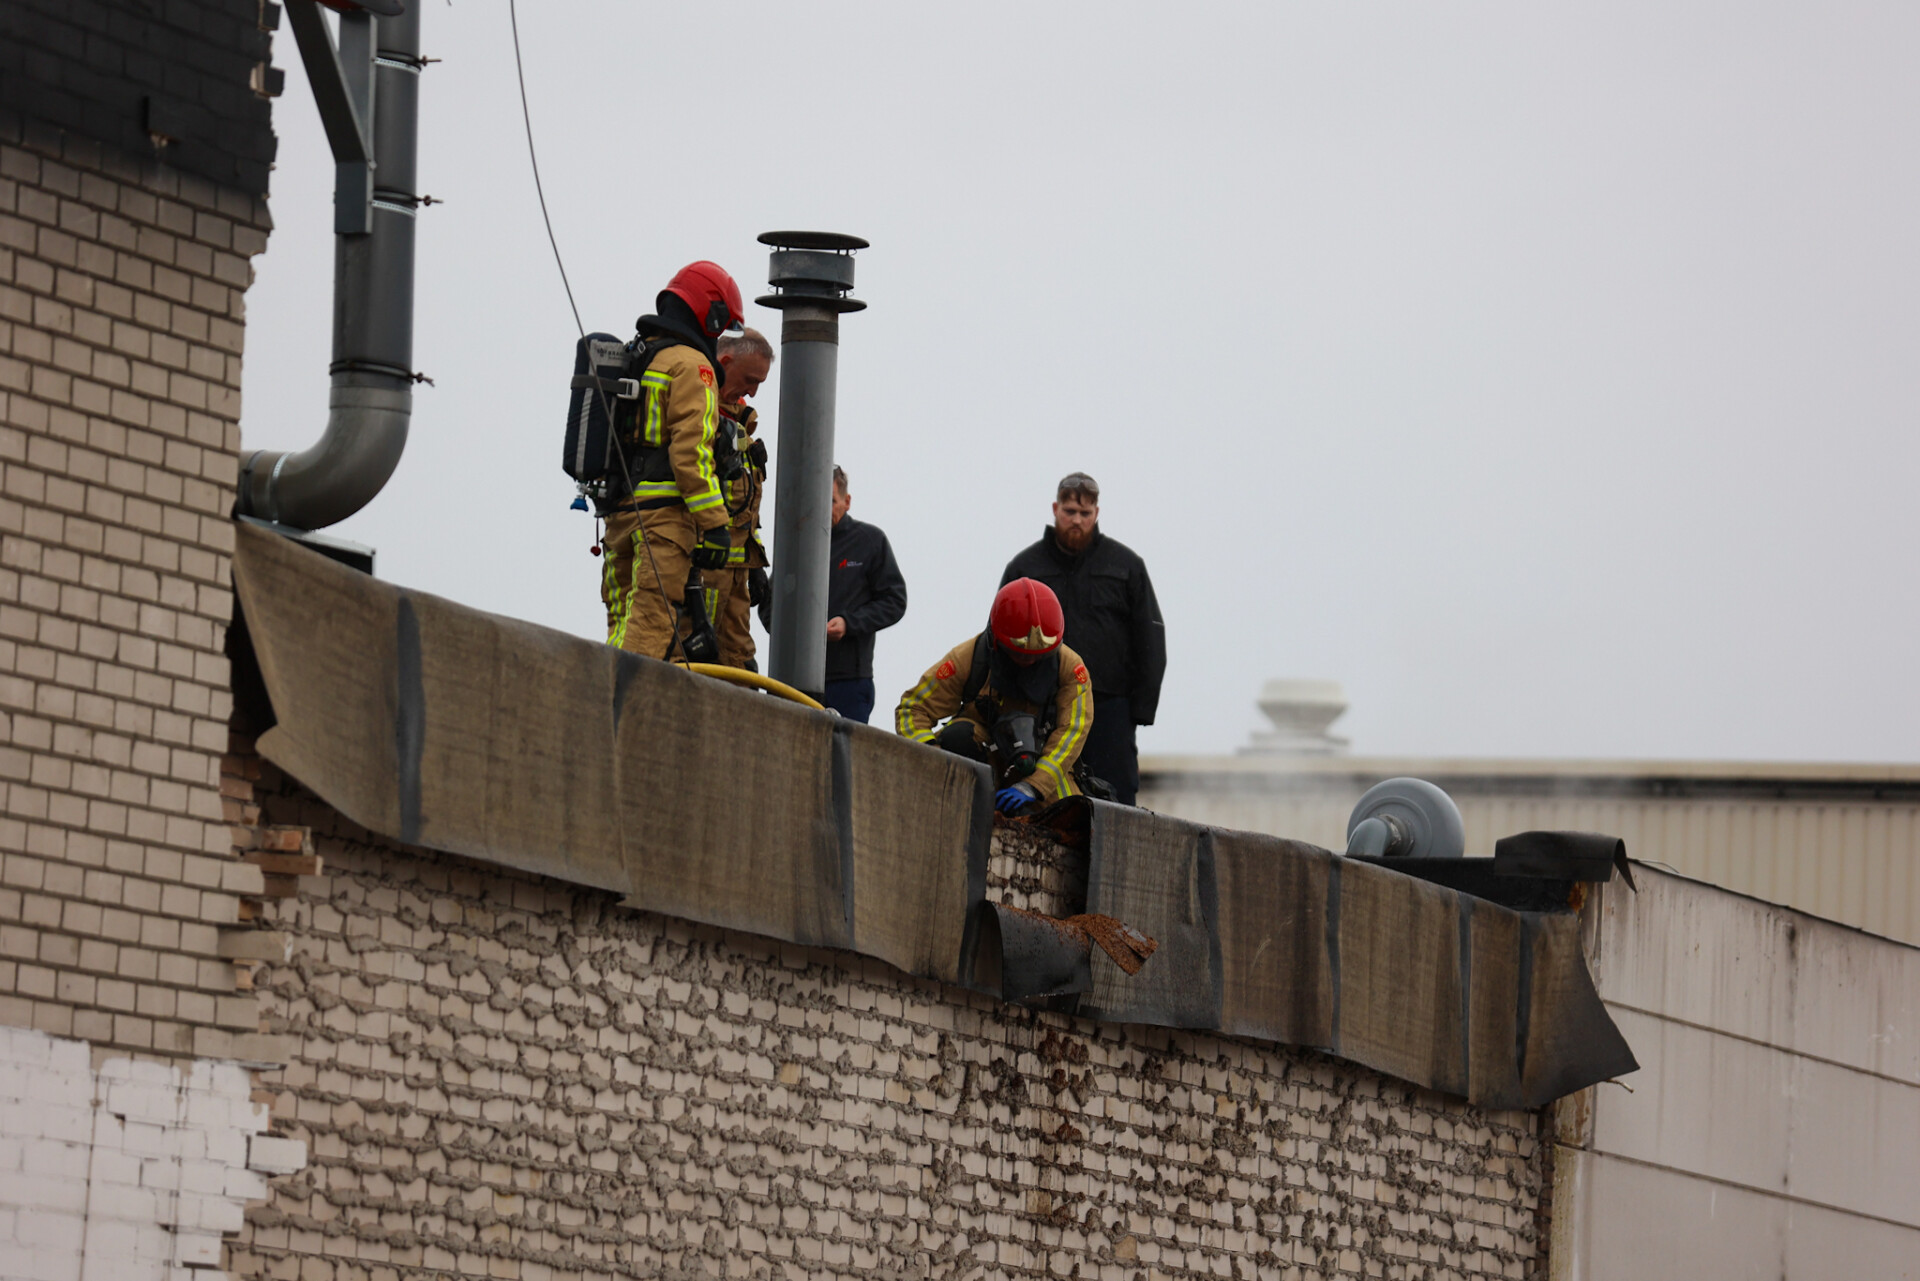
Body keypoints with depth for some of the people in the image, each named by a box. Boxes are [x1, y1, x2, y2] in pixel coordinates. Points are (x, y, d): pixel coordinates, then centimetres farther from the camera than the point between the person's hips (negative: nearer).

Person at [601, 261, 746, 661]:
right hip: (667, 513, -9)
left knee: (626, 628, 8)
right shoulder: (690, 365, -5)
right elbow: (692, 452, -15)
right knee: (652, 628, -16)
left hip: (621, 512, 9)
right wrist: (715, 526, -16)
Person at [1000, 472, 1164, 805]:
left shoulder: (1127, 565, 10)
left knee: (1116, 802, -7)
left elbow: (1150, 640, 10)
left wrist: (1141, 709, 1)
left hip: (1109, 709, -1)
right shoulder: (1024, 568, 10)